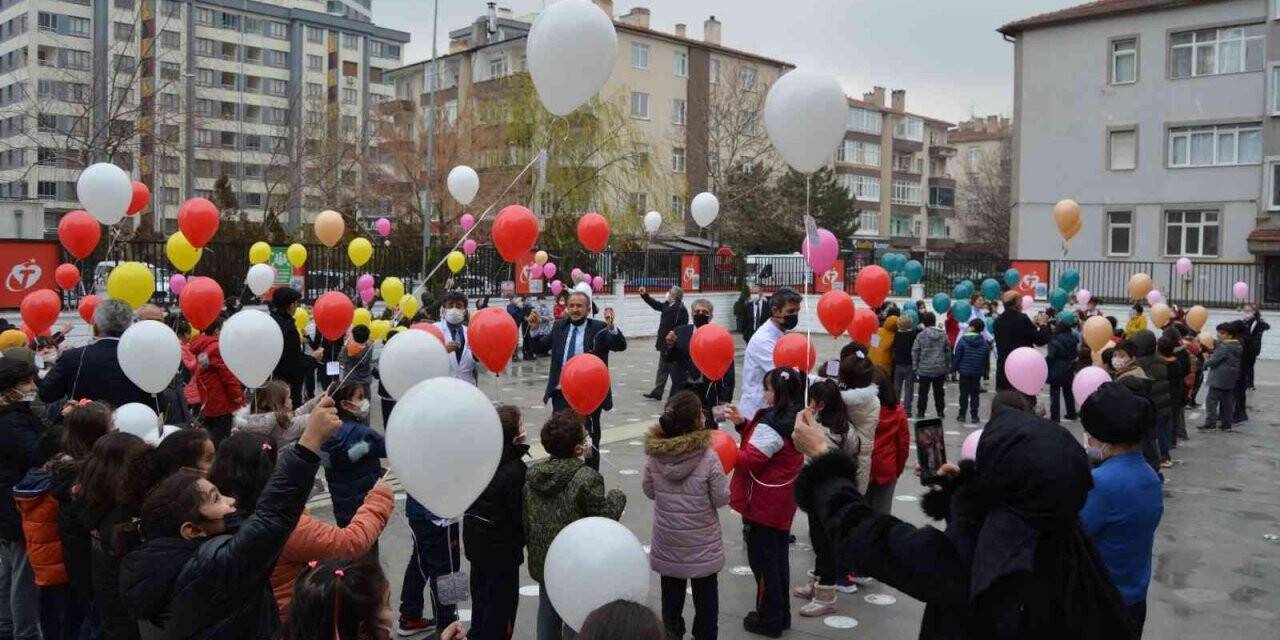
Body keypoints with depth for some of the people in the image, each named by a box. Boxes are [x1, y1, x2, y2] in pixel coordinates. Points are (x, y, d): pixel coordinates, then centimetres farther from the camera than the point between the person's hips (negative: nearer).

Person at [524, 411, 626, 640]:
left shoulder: (532, 474, -4)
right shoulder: (587, 479, -24)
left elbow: (525, 520, 3)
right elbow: (604, 518, -18)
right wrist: (617, 497, 0)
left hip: (541, 561, 6)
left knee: (547, 617, 21)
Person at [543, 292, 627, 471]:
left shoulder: (599, 328, -6)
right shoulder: (559, 326, 6)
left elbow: (621, 346, -19)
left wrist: (611, 326, -36)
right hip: (561, 394, 3)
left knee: (590, 445, 10)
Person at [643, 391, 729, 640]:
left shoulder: (655, 453, -12)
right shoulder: (708, 457, -22)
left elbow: (650, 491, 2)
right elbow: (721, 499, -12)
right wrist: (726, 476, 4)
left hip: (668, 545, 3)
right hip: (702, 545, -3)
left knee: (671, 600, 19)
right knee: (705, 601, 16)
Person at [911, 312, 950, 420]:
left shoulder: (921, 335, -8)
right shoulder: (943, 335, 0)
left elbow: (915, 352, -6)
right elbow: (948, 351, 6)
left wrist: (915, 367, 2)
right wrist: (948, 367, 13)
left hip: (924, 369, -2)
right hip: (940, 369, 2)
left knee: (923, 392, 7)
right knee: (939, 391, 12)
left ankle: (920, 412, 9)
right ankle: (940, 411, 17)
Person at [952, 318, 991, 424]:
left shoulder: (963, 340, -11)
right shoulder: (984, 343, 0)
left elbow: (957, 356, -10)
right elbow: (987, 359, 8)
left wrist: (954, 368, 2)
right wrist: (985, 372, 19)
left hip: (964, 371, -2)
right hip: (978, 372, 2)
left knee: (964, 393, 6)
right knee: (975, 394, 8)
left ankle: (962, 415, 9)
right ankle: (974, 416, 9)